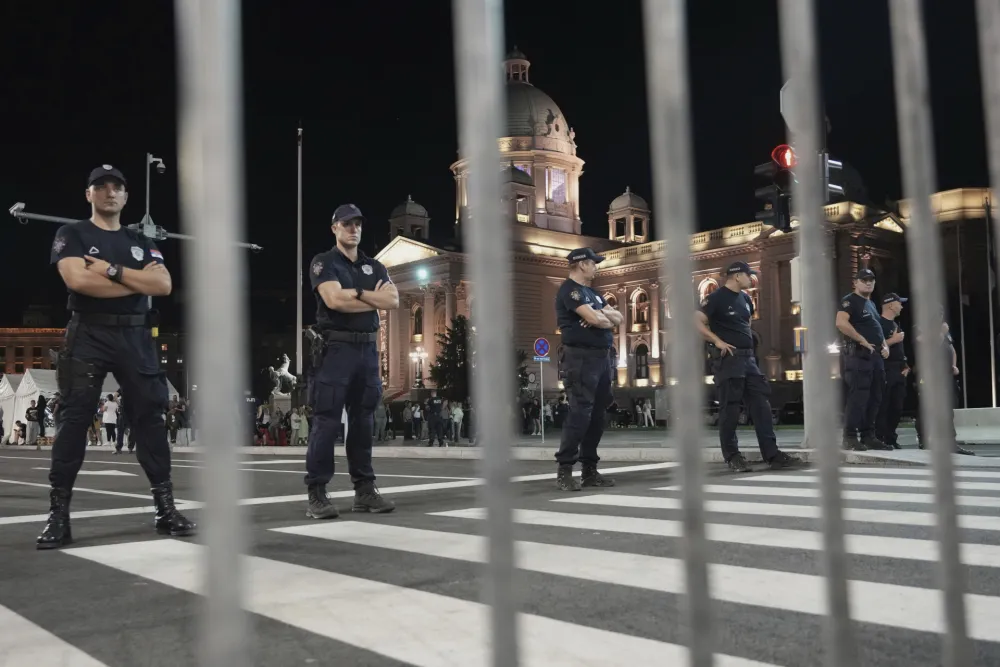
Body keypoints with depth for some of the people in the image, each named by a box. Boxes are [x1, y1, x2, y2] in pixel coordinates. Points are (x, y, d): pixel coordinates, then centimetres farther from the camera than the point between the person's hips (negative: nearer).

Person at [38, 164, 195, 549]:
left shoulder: (141, 242, 16)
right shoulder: (71, 235, 6)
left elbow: (164, 285, -1)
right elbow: (79, 280, -14)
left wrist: (112, 270, -10)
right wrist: (139, 280, -8)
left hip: (135, 337, 3)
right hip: (88, 336, -3)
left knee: (150, 417, 1)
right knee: (74, 420, -4)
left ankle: (165, 508, 6)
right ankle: (58, 515, 1)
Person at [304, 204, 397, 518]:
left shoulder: (374, 266, 18)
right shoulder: (323, 263, 2)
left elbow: (394, 301, 3)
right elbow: (334, 300, -16)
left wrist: (357, 293, -8)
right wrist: (375, 297, -5)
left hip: (367, 349, 5)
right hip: (335, 348, -5)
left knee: (363, 422, 8)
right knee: (326, 422, -7)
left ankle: (365, 490, 13)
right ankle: (317, 495, -3)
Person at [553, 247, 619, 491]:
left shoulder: (592, 293, 22)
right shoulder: (569, 289, -6)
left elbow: (618, 318, 16)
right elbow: (594, 319, -18)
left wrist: (603, 314, -5)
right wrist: (608, 319, 4)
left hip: (602, 357, 9)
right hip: (581, 358, -9)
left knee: (597, 416, 8)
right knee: (579, 414, -13)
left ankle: (589, 470, 14)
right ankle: (564, 471, -9)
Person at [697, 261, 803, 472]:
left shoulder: (745, 298, 16)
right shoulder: (717, 298, -8)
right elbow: (697, 322, -14)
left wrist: (748, 340, 16)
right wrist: (718, 341, -18)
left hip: (748, 358, 8)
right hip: (729, 358, -8)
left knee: (761, 405, 3)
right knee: (729, 408, -2)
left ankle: (772, 454, 5)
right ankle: (732, 456, 7)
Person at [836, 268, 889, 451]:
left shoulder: (871, 304, 23)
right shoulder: (850, 300, -5)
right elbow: (841, 323, -22)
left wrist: (884, 346, 11)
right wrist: (863, 341, -19)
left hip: (876, 356, 9)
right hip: (859, 354, -9)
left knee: (874, 399, 9)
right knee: (858, 397, -12)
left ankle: (868, 436, 14)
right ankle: (850, 438, -10)